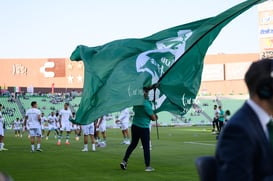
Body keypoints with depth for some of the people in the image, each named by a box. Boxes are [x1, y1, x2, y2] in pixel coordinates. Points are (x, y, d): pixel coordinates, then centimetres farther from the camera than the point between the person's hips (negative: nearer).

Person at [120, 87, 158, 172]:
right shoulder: (146, 104, -19)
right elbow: (153, 118, -14)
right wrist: (154, 116, 11)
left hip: (134, 126, 7)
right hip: (143, 128, -6)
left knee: (133, 144, 18)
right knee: (146, 147, 2)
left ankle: (124, 161, 14)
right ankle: (147, 166, 7)